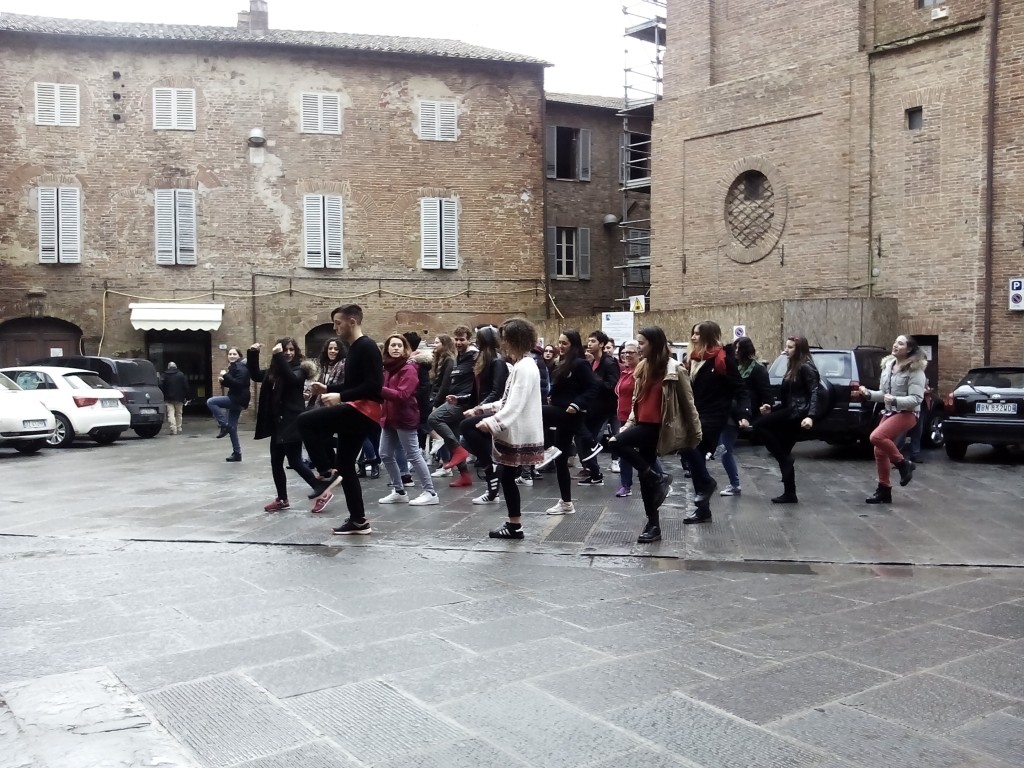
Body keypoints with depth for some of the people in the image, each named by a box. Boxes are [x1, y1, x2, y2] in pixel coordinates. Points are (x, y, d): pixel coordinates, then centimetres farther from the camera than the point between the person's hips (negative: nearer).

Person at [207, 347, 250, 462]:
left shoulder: (241, 368, -13)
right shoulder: (233, 367, 17)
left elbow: (238, 384, -25)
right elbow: (231, 383, 23)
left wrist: (225, 376, -23)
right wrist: (223, 381, 3)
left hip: (238, 399, -10)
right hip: (235, 399, 10)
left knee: (210, 402, -16)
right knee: (232, 427, 9)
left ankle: (224, 426, -10)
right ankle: (237, 454, 13)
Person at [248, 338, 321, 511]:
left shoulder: (300, 368, -8)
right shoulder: (273, 370, 11)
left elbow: (291, 378, -28)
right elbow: (255, 375, 17)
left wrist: (278, 357, -32)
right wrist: (253, 354, 4)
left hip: (292, 423, -7)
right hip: (277, 423, 7)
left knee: (295, 462, -9)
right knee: (276, 462, 12)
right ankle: (282, 499, 24)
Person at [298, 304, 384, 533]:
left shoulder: (367, 347, -12)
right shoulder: (354, 348, 19)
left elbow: (373, 385, -21)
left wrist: (340, 397, -23)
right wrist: (328, 388, 12)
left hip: (365, 411, -11)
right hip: (358, 412, 11)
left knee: (305, 421, -20)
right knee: (344, 465, 13)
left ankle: (327, 473, -11)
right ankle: (358, 521, 18)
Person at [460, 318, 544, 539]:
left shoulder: (525, 368, -20)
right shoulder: (520, 366, 15)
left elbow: (515, 406, -28)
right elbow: (507, 402, 19)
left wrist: (492, 423, -35)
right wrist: (480, 410, 14)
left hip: (518, 432, -10)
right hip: (513, 430, 10)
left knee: (507, 475, 0)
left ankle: (515, 526, 11)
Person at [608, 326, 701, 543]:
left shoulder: (674, 368, -9)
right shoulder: (643, 367, 12)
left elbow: (687, 401, -5)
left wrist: (695, 432, -2)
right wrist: (629, 423, 8)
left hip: (658, 427, -7)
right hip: (644, 425, 7)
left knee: (615, 443, -22)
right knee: (645, 475, 6)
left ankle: (658, 478, -10)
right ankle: (653, 525, 15)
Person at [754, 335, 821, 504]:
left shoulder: (806, 368, -7)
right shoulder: (793, 368, 21)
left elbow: (814, 393, -17)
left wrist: (810, 416, -30)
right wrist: (772, 410, 12)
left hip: (797, 414, -10)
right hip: (790, 414, 10)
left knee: (759, 425, -16)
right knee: (784, 455, 9)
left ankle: (784, 458, -10)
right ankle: (790, 494, 13)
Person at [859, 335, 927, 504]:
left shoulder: (915, 370, -12)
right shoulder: (888, 365, 10)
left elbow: (916, 399, -18)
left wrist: (894, 400, -31)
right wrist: (869, 393, -3)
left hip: (906, 413, -8)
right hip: (889, 412, 8)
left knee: (876, 437, -28)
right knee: (880, 451, 6)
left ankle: (903, 464, -7)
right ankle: (884, 491, 17)